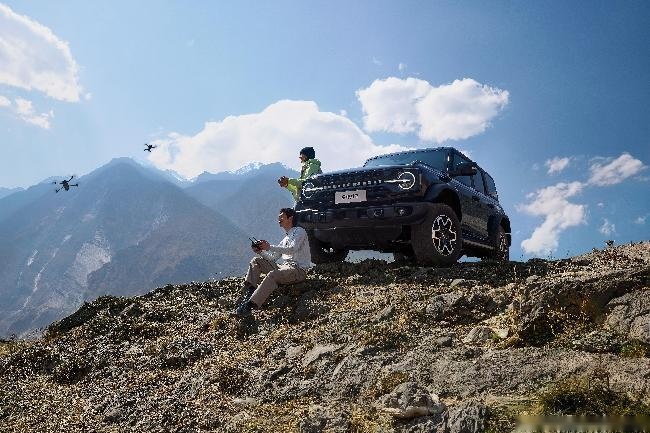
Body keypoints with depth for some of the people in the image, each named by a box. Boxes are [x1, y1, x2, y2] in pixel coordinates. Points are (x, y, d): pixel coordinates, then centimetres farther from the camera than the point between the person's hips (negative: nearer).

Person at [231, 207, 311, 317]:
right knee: (256, 261, -2)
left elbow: (292, 249, -17)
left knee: (272, 275, -36)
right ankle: (249, 293, -18)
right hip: (284, 267, 8)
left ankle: (249, 305, -41)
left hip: (298, 270, -8)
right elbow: (273, 258, 19)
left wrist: (270, 247, -24)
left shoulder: (299, 232, 2)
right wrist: (261, 252, -1)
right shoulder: (285, 239, 26)